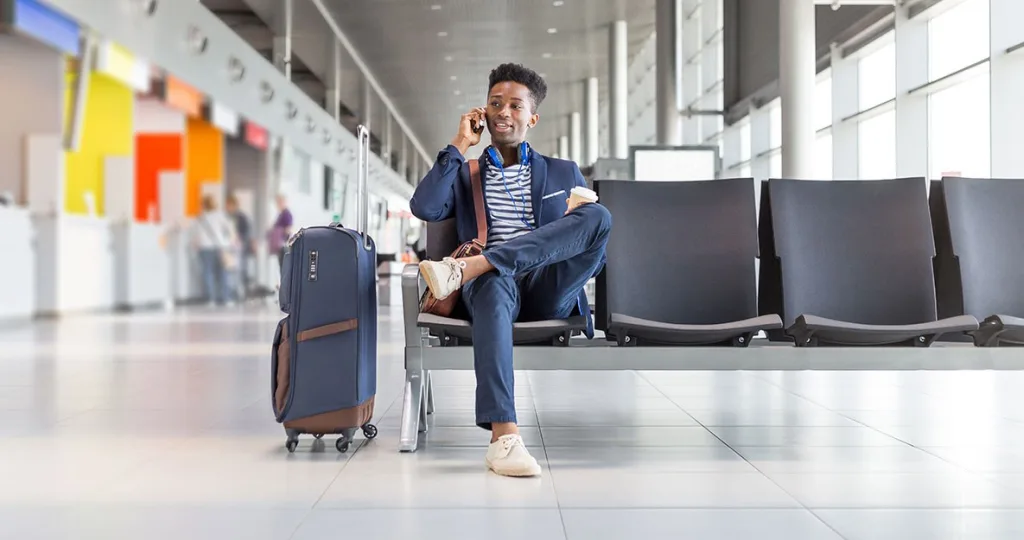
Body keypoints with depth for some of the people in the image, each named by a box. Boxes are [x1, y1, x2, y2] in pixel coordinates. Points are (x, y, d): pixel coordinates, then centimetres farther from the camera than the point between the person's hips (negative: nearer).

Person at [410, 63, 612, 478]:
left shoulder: (565, 173, 24)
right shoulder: (464, 174, 23)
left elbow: (596, 245, 18)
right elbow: (424, 208, 2)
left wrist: (580, 228, -6)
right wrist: (459, 146, 6)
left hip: (549, 291, 1)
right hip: (491, 284, -1)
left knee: (600, 215, -27)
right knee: (494, 284, -41)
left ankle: (465, 268, -36)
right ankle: (503, 437, -51)